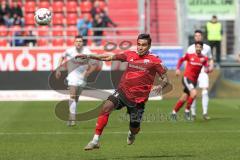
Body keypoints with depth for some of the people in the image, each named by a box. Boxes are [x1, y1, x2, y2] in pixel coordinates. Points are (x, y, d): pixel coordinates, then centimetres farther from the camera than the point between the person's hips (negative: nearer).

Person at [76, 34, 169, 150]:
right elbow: (109, 57, 12)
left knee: (134, 129, 7)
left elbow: (165, 79, -2)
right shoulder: (130, 55, 8)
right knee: (106, 106, -25)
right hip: (122, 91, 2)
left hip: (138, 99, -2)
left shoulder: (154, 60, -2)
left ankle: (131, 133, 50)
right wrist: (89, 56, 5)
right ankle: (95, 141, -22)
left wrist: (160, 87, -25)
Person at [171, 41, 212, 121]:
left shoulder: (204, 58, 0)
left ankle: (174, 112, 28)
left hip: (194, 80, 4)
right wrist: (178, 69, 1)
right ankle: (187, 111, -10)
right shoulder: (189, 55, -4)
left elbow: (207, 68, -9)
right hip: (187, 78, -4)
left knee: (183, 99, 10)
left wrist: (207, 69, -31)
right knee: (194, 93, -26)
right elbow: (181, 60, 12)